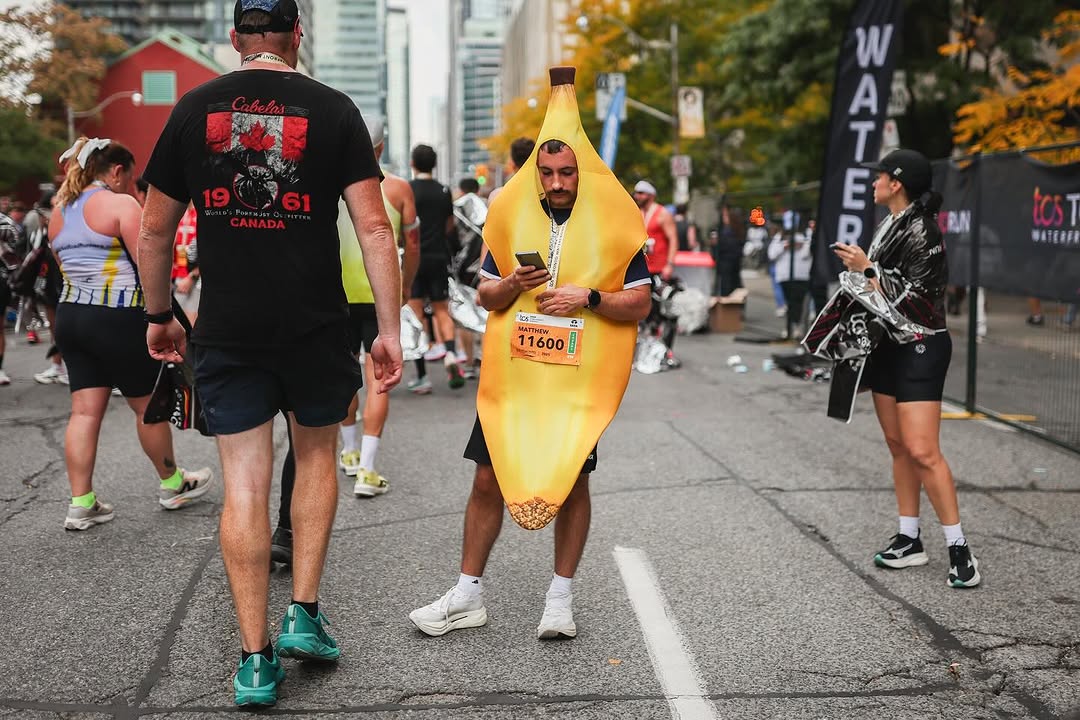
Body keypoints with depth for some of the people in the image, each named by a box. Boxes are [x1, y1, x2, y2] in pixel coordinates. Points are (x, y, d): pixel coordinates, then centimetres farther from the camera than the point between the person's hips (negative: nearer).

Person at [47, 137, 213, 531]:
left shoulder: (59, 212, 16)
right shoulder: (120, 204, -9)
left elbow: (67, 266, 18)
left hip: (70, 314, 7)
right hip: (118, 318, -7)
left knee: (85, 411, 6)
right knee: (150, 406, 8)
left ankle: (81, 504, 4)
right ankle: (173, 485, 23)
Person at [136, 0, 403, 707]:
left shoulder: (194, 109, 4)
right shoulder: (333, 109, -1)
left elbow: (154, 231, 8)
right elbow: (374, 228, -8)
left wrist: (160, 315, 21)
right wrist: (391, 330, -5)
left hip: (226, 330, 1)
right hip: (316, 326, -1)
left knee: (244, 484, 5)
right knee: (317, 451, 21)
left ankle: (256, 658, 8)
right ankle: (305, 614, 18)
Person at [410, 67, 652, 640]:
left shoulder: (611, 224, -1)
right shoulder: (512, 217, 8)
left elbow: (639, 304, -2)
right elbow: (485, 295, 12)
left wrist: (588, 298, -17)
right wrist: (512, 285, -9)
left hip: (580, 377, -2)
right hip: (511, 374, 2)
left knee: (572, 482, 4)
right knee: (488, 478, 3)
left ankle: (560, 598, 18)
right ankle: (467, 596, 15)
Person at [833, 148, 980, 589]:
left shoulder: (921, 232, -17)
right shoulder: (889, 226, 11)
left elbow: (909, 299, -21)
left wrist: (866, 269, -14)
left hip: (919, 350, -9)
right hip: (888, 347, 9)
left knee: (922, 452, -13)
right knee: (898, 446, 10)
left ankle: (959, 549, -6)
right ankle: (909, 540, 17)